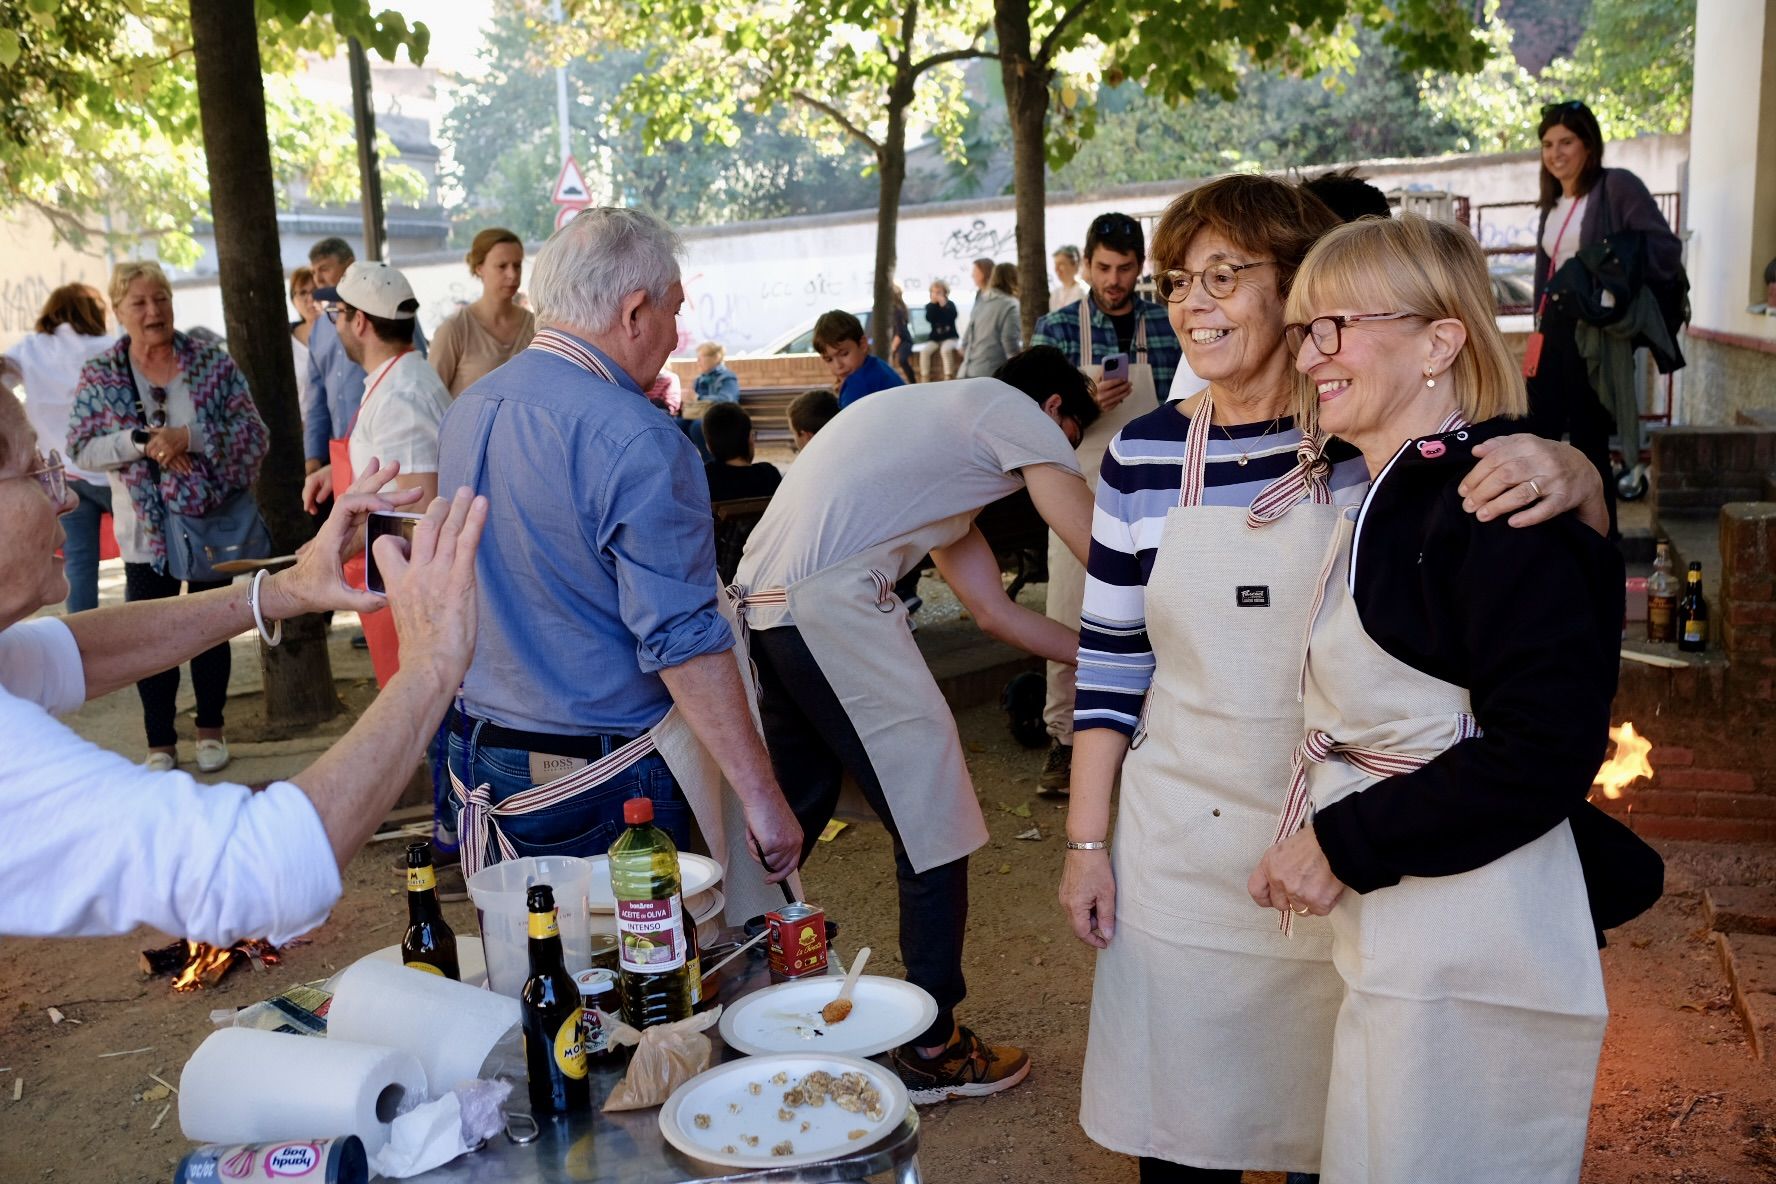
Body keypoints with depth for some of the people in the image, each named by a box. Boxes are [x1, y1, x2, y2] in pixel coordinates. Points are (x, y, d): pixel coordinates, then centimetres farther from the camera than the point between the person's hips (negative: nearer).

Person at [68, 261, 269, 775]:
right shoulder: (100, 376, 0)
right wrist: (141, 441, -22)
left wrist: (188, 437, -23)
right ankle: (160, 742, 18)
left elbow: (254, 435, -10)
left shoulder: (213, 364, -4)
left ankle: (210, 729, 28)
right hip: (146, 532, 0)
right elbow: (83, 449, -6)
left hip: (212, 522, 0)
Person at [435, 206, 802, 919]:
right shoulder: (634, 440, -21)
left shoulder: (466, 411, 6)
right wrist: (762, 797, -20)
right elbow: (683, 640, -24)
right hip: (608, 780, -8)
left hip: (480, 755, 8)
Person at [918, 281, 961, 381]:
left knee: (945, 350, -34)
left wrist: (944, 305, -23)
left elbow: (953, 316, -20)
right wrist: (933, 304, -17)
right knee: (924, 351, -25)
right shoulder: (930, 306, 4)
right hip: (934, 338, 2)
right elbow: (929, 319, -15)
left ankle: (948, 378, -30)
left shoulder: (950, 304, 0)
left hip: (950, 336, -2)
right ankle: (924, 380, -21)